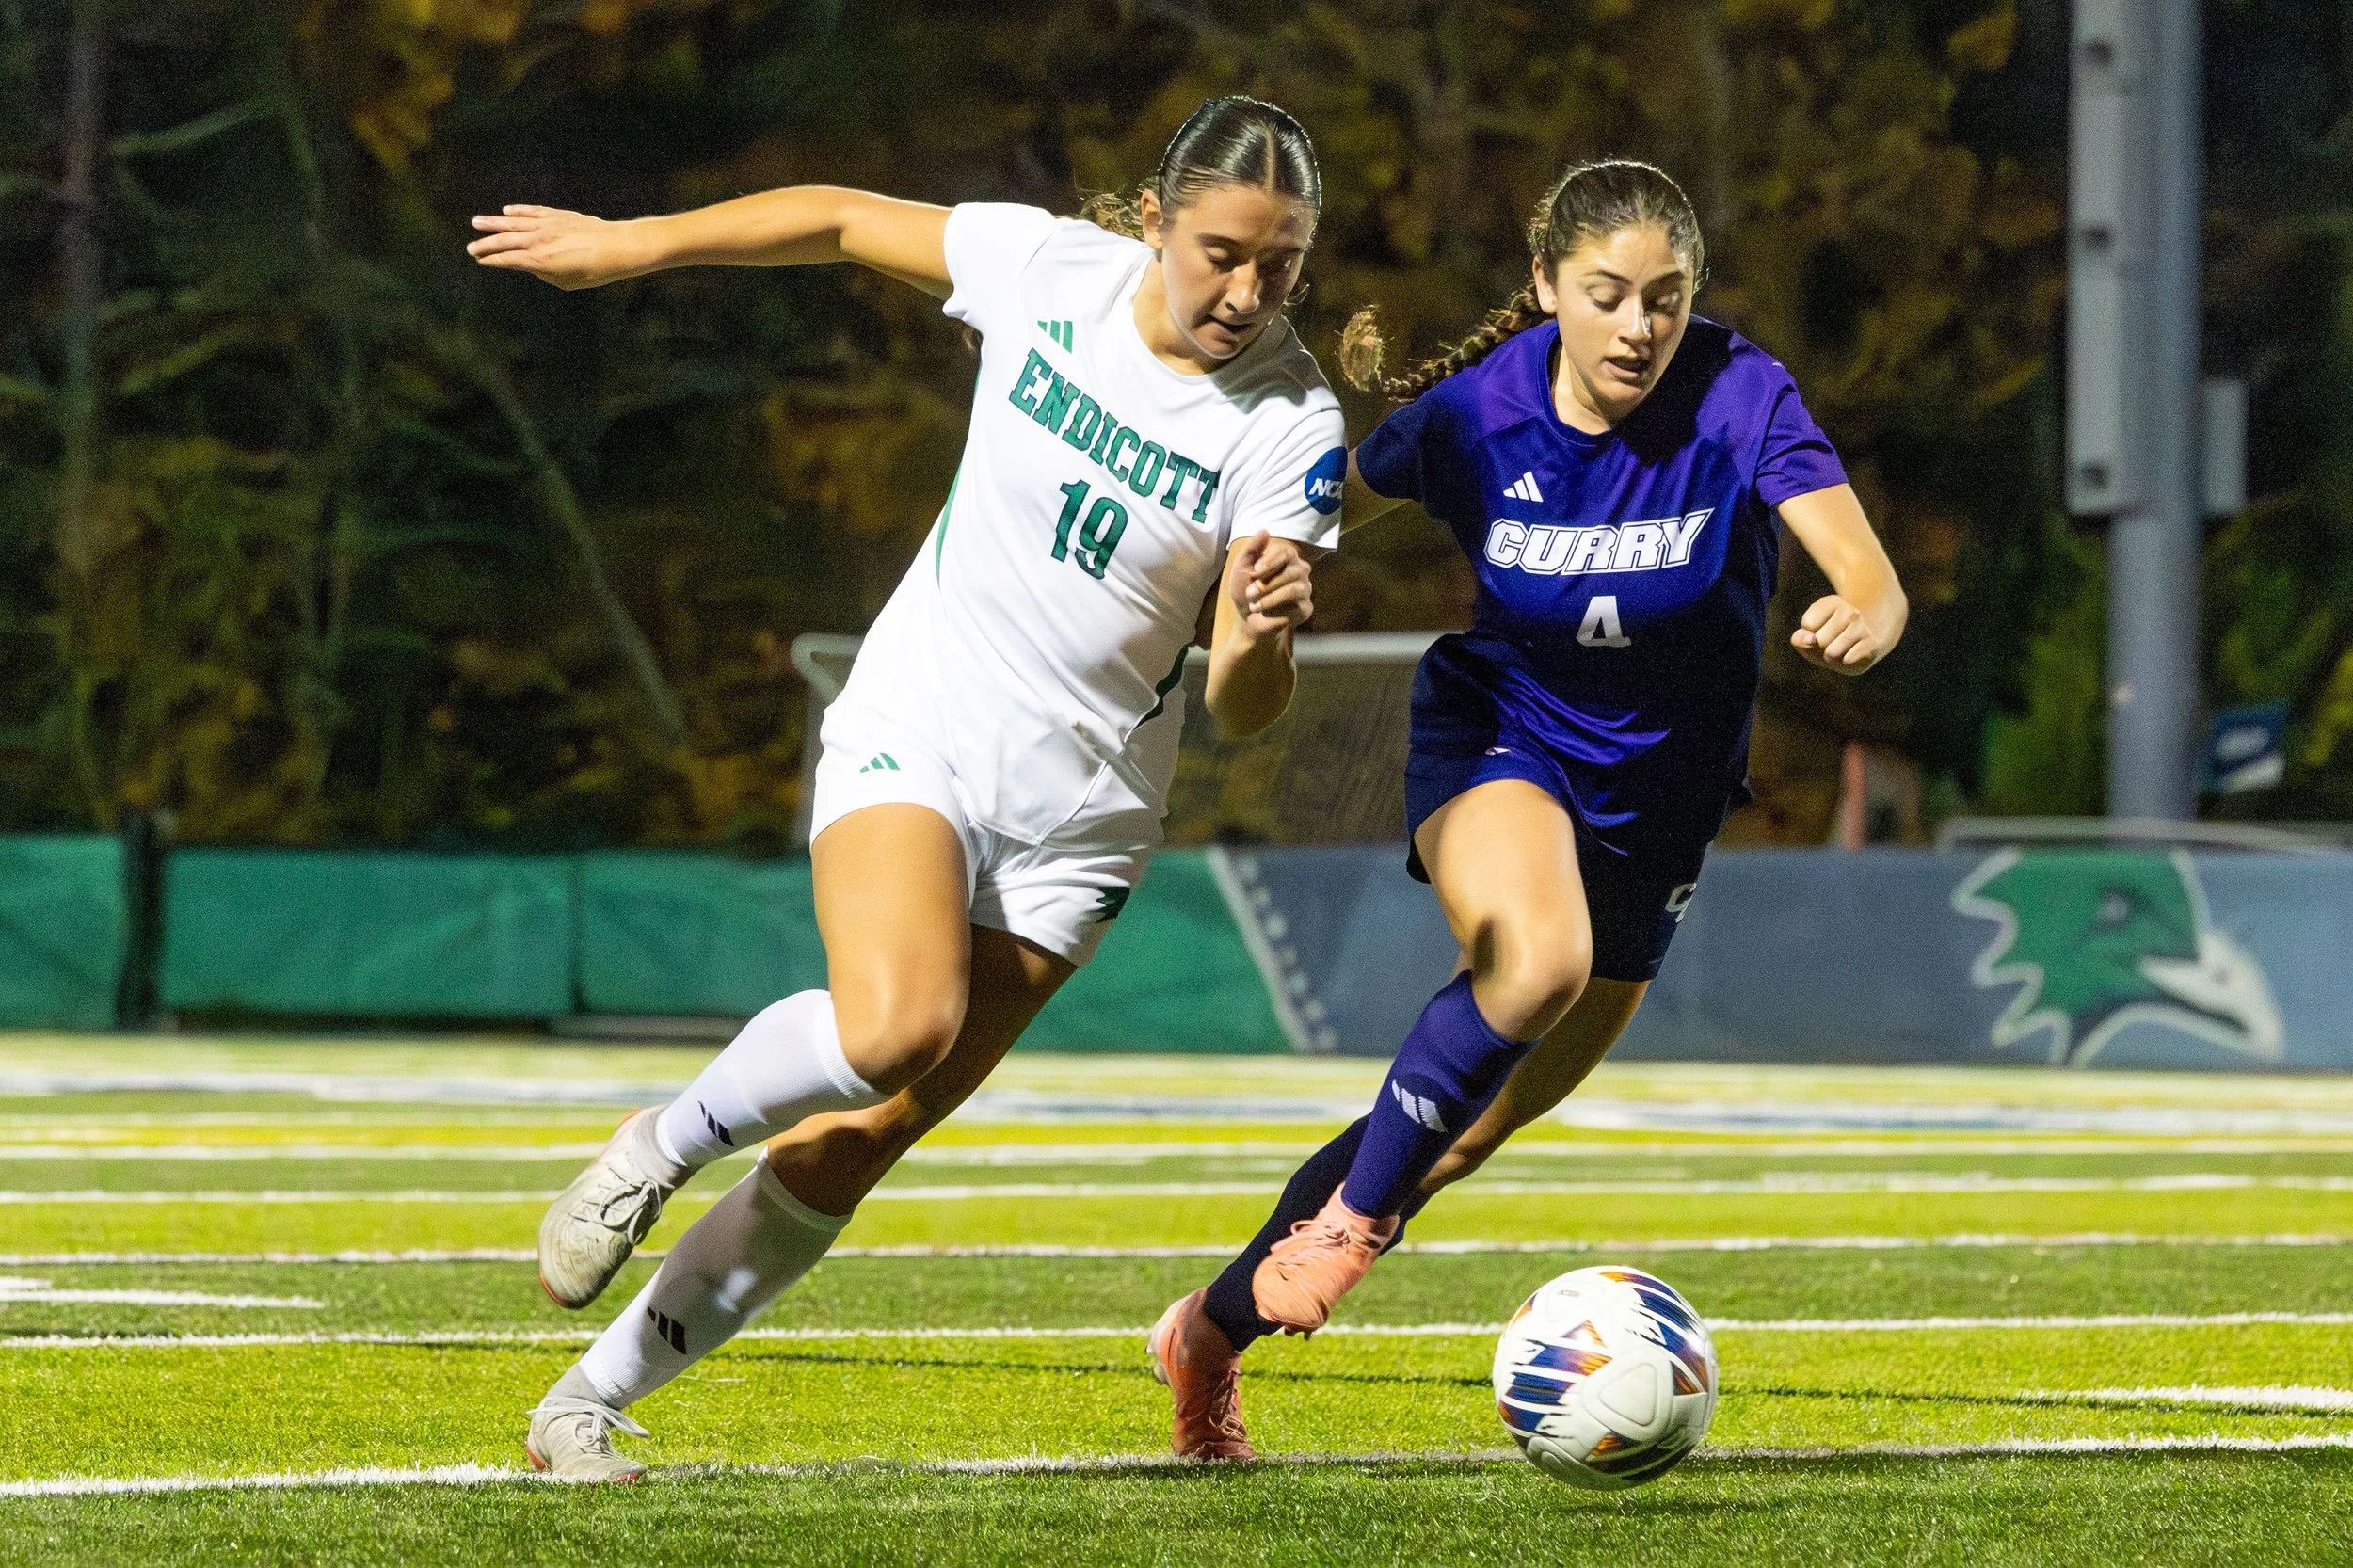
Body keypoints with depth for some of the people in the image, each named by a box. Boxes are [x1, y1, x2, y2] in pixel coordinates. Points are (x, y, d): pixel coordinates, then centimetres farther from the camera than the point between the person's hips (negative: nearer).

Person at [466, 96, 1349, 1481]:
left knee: (851, 1149, -1)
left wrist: (1262, 635, -37)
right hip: (914, 731, -1)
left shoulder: (1292, 429, -13)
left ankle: (589, 1404, 12)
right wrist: (627, 245, 11)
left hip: (1074, 817, 1)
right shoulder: (1051, 269, -10)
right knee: (894, 1027, -30)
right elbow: (846, 221, 7)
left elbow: (1249, 712, -15)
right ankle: (664, 1146, -1)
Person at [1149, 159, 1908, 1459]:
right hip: (1497, 731, -2)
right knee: (1536, 957, -37)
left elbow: (1870, 579, -30)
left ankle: (1214, 1327, 28)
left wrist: (1859, 623, -54)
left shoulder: (1741, 400, -22)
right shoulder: (1475, 412, -18)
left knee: (1473, 1129, 10)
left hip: (1658, 787, 2)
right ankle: (1349, 1215, -16)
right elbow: (1328, 508, 0)